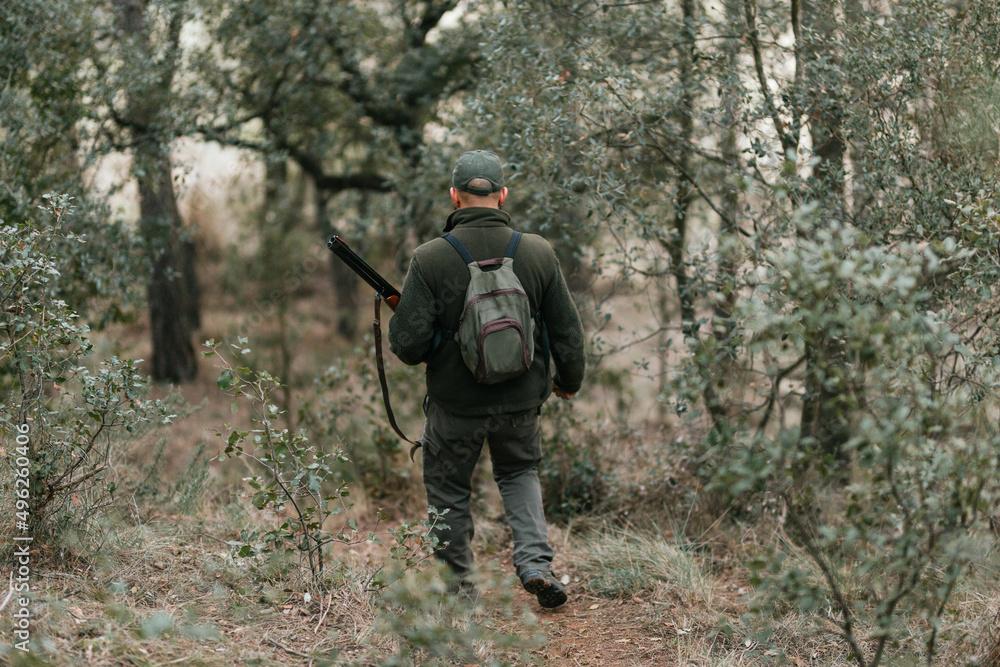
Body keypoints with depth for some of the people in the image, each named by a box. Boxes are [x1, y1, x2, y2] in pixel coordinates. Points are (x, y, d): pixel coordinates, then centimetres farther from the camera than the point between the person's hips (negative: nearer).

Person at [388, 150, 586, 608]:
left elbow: (409, 345, -17)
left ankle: (458, 583, 25)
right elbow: (567, 330, 0)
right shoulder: (538, 252, -8)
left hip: (455, 402, -2)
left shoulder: (430, 259, -16)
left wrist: (398, 335, 7)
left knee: (448, 488, 18)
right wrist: (569, 380, 18)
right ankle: (535, 562, 10)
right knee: (520, 472, 26)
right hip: (521, 399, 3)